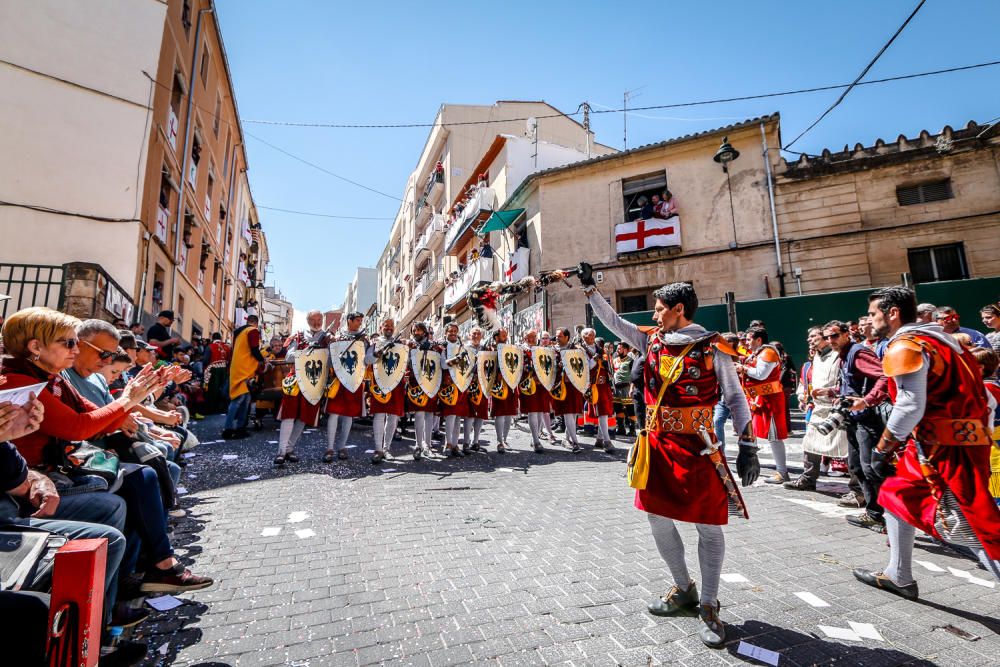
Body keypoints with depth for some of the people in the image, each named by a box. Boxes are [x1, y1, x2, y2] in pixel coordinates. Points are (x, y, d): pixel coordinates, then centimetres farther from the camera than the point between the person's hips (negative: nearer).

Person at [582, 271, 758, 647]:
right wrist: (589, 288, 11)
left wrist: (748, 446, -9)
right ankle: (683, 590, 34)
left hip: (697, 448, -5)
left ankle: (708, 606, 23)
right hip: (658, 446, 5)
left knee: (709, 526, 4)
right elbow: (613, 321, 11)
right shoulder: (651, 341, 6)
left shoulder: (712, 348, -7)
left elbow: (736, 398, -4)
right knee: (658, 519, 13)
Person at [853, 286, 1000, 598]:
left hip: (944, 448, -10)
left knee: (967, 527, -6)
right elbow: (954, 392, 18)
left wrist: (881, 450, -12)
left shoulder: (904, 347, -14)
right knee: (896, 496, 19)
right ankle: (898, 577, 30)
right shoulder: (935, 338, 15)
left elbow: (909, 407, -21)